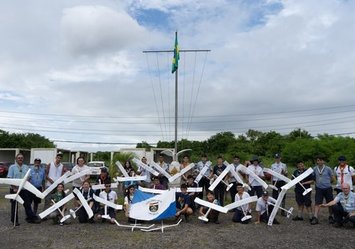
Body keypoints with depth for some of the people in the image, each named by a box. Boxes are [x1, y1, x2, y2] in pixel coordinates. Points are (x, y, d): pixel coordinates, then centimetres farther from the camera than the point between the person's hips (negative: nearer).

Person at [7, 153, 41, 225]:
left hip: (24, 189, 2)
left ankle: (31, 218, 9)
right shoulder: (12, 167, -2)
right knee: (14, 205, 7)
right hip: (15, 189, -2)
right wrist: (14, 188, -15)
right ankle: (14, 220, 18)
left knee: (27, 204, 3)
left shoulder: (26, 167, 8)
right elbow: (9, 179, -6)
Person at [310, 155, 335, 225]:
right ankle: (315, 218, -7)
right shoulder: (314, 169, 2)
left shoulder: (328, 169, -5)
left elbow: (333, 179, 4)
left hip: (328, 188, -1)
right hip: (319, 188, 1)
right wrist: (317, 182, 3)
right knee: (317, 203, -6)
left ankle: (330, 217, 28)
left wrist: (327, 182, 6)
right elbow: (313, 178, 14)